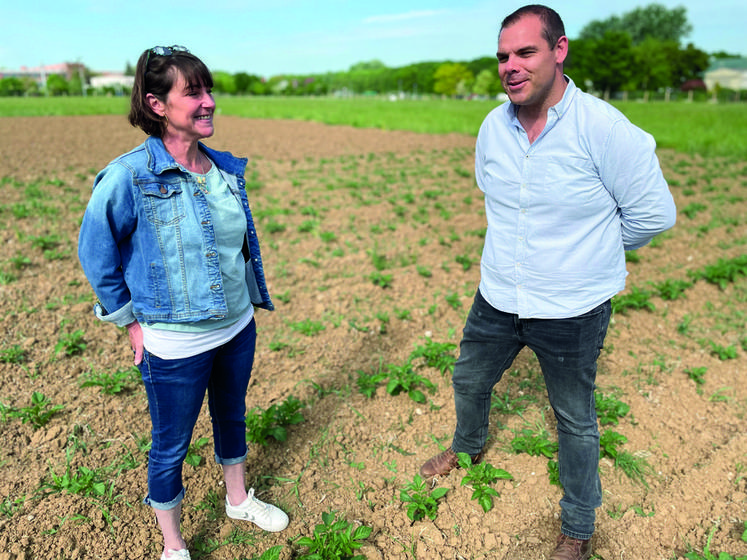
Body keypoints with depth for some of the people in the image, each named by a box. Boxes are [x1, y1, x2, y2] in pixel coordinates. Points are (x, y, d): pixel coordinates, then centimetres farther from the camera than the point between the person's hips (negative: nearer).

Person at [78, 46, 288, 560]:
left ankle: (238, 499, 52)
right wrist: (131, 322, -5)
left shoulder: (227, 169, -1)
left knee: (232, 416, 25)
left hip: (238, 329, 6)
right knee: (171, 446, 14)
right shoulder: (128, 176, -18)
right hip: (175, 345, -5)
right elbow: (96, 254, -8)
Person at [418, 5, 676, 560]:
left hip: (572, 312, -4)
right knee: (468, 381, 23)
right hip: (497, 301, 5)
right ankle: (468, 446, 57)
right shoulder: (493, 126, -3)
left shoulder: (602, 128, -19)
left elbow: (654, 213, -10)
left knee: (575, 421, 14)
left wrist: (589, 247, 2)